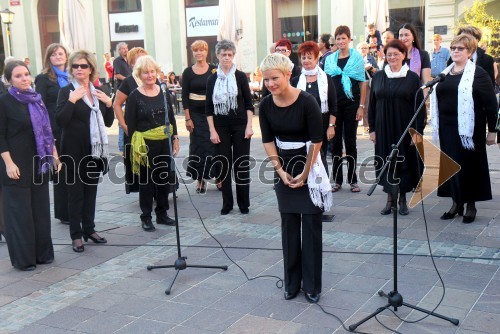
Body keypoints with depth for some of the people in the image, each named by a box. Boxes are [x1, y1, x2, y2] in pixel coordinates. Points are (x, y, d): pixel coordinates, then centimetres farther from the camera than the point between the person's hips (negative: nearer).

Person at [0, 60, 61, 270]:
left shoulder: (37, 99, 10)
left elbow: (47, 130, 16)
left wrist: (54, 155, 12)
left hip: (39, 163, 6)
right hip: (17, 164, -6)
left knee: (41, 209, 11)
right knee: (20, 211, 0)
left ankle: (42, 253, 22)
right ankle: (23, 258, 11)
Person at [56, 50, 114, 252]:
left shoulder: (98, 92, 11)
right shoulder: (67, 92, -4)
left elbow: (108, 122, 12)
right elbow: (60, 121, -14)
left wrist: (108, 103, -3)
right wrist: (71, 100, -22)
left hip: (95, 149, 5)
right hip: (75, 150, -5)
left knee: (91, 190, 12)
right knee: (76, 192, 2)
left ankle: (89, 229, 23)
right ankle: (76, 235, 8)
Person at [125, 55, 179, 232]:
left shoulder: (163, 92, 7)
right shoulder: (134, 97, -6)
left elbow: (171, 117, 13)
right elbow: (131, 125, -6)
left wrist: (175, 138, 8)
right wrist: (135, 146, -10)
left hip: (165, 143, 5)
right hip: (145, 145, -4)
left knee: (165, 178, 11)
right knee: (146, 181, 3)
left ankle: (162, 213, 25)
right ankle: (146, 217, 14)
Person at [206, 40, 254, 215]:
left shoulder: (240, 76, 0)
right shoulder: (212, 79, 4)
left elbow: (249, 103, 1)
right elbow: (208, 107, 5)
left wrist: (249, 126, -7)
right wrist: (212, 130, -2)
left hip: (240, 125, -1)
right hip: (221, 126, 2)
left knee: (241, 164, 0)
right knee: (224, 164, 3)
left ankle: (244, 203, 10)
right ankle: (227, 203, 14)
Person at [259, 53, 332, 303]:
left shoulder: (307, 102, -18)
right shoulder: (266, 106, -5)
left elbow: (317, 140, -14)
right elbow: (268, 141, 2)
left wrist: (305, 174, -12)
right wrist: (280, 171, -5)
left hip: (309, 165, -4)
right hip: (284, 167, 4)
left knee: (311, 223, -1)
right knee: (289, 223, 8)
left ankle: (312, 285, 10)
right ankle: (292, 282, 19)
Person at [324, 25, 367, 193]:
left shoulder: (357, 57, 1)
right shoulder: (330, 60, 8)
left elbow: (363, 83, 0)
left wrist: (361, 106, -7)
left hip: (351, 104, -2)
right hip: (334, 105, 2)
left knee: (350, 141, 3)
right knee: (336, 141, 5)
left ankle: (353, 180, 11)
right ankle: (337, 180, 12)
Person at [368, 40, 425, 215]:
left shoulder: (412, 78, -1)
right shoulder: (378, 77, 5)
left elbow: (419, 107, -2)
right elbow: (372, 105, 8)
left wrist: (418, 131, -9)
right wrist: (372, 128, 3)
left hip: (405, 128, -2)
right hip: (384, 128, 2)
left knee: (404, 162, 4)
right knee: (386, 161, 5)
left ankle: (402, 199, 17)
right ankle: (390, 199, 15)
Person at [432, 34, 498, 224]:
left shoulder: (478, 74, -5)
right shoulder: (445, 74, 13)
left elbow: (491, 104, -7)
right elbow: (437, 100, 17)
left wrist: (492, 130, -9)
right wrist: (436, 126, 13)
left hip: (468, 129, -5)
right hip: (447, 129, 6)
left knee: (469, 165, 3)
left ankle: (471, 205, 15)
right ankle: (456, 203, 20)